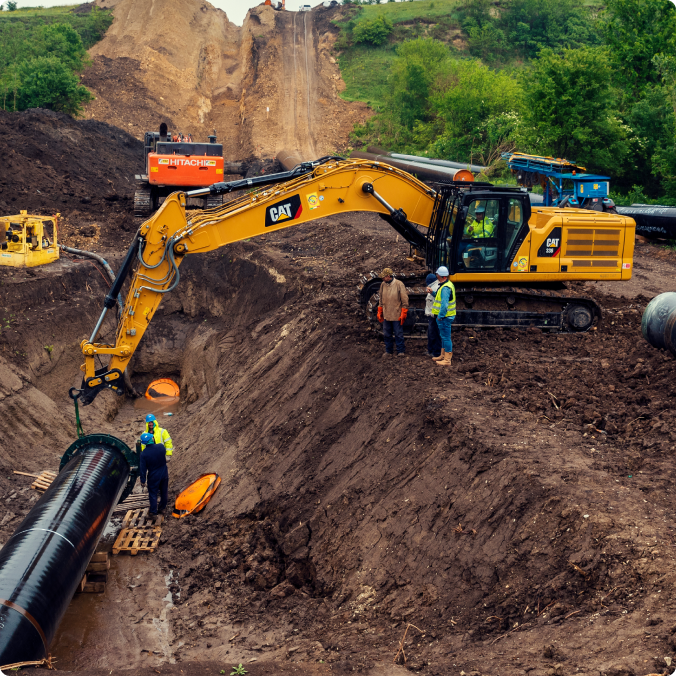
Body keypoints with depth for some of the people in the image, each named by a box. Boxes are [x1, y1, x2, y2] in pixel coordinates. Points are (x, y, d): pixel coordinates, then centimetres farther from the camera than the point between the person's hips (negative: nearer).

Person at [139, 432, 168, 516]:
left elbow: (142, 469, -13)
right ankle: (162, 508, 35)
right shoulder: (161, 447, -15)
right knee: (164, 492, 20)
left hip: (153, 477, -3)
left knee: (153, 494, 12)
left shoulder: (144, 454, -19)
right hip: (164, 474, 3)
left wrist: (142, 481, -2)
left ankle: (153, 512, 19)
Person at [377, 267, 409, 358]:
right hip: (386, 315, 5)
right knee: (387, 335, 10)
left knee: (399, 335, 0)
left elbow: (405, 300, -7)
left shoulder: (399, 284, -9)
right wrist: (379, 312, 14)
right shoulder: (383, 285, 6)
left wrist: (403, 314, -10)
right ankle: (389, 351, 21)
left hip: (397, 316, -5)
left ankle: (401, 351, 10)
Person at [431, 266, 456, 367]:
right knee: (443, 336, 21)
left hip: (444, 317, -10)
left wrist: (440, 316, -21)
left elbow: (444, 305, -28)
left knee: (446, 337, -4)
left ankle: (447, 360, 0)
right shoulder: (448, 284, 10)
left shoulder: (445, 288, -23)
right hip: (445, 316, 10)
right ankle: (443, 355, 33)